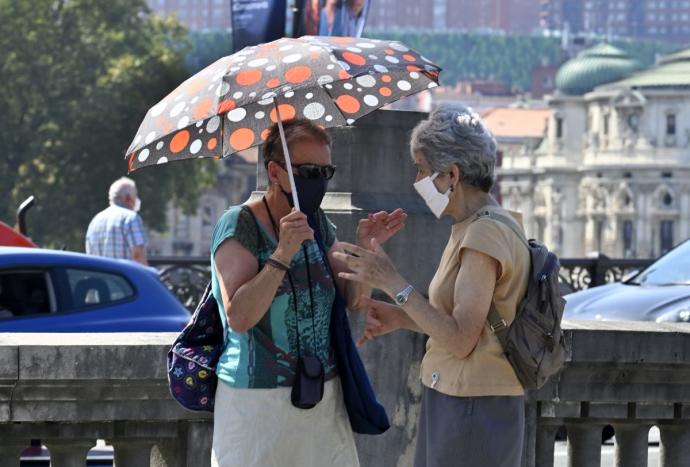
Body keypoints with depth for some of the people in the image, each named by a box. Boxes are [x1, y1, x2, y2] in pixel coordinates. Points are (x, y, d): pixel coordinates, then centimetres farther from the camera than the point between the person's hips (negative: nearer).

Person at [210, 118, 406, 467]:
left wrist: (364, 246, -9)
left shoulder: (317, 223, 8)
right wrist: (283, 254, -28)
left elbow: (354, 300, 7)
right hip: (258, 404, -6)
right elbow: (239, 318, -21)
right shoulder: (239, 225, -10)